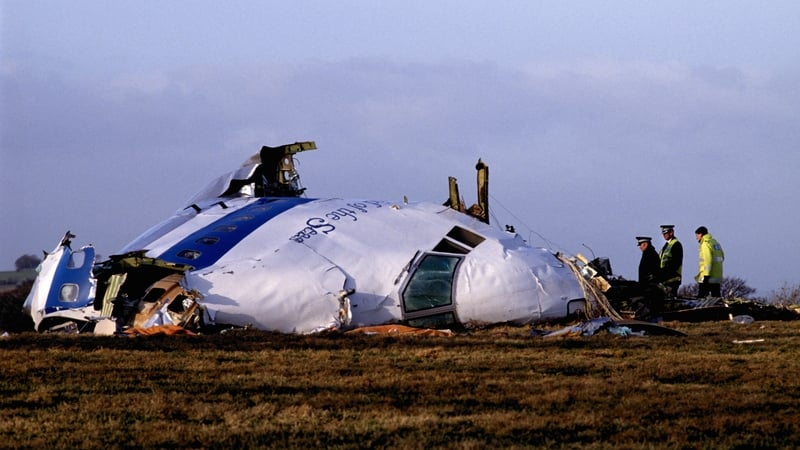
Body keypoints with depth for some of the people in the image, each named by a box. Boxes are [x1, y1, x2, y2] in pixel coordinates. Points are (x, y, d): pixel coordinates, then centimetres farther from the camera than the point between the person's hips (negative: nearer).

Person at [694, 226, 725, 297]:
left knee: (701, 297, -6)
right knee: (716, 296, 9)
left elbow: (708, 260, -19)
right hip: (718, 277, 8)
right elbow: (722, 257, 21)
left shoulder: (705, 244, -11)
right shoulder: (716, 243, 16)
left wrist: (706, 275, -21)